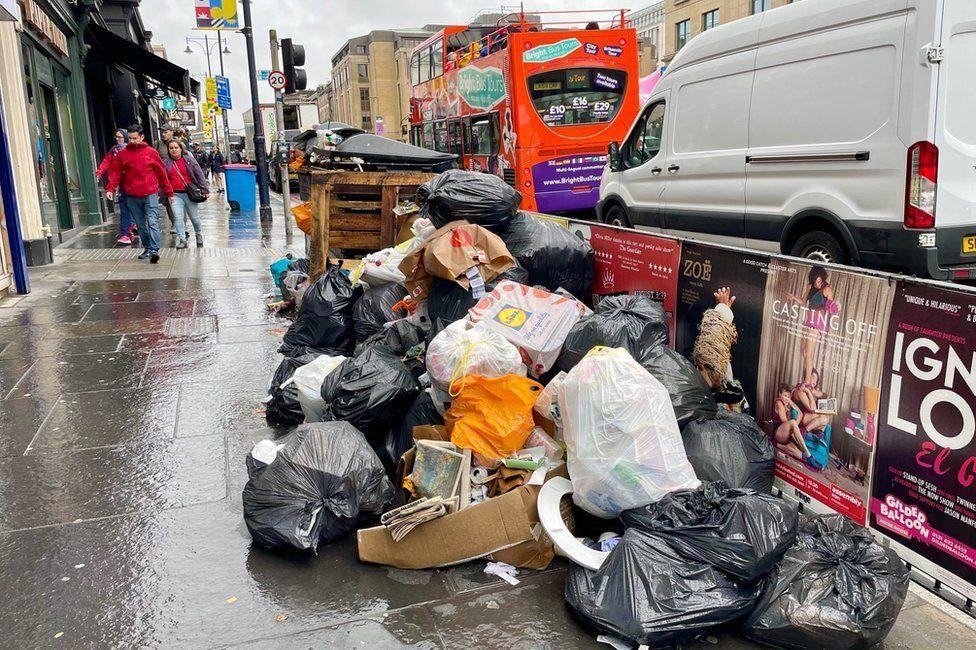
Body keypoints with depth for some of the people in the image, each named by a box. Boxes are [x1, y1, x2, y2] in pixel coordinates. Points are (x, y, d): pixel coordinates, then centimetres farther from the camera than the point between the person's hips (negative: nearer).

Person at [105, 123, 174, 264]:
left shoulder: (151, 152, 2)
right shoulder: (122, 154, 7)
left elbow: (161, 173, 6)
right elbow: (115, 172, 6)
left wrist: (169, 192, 9)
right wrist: (110, 188, -9)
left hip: (150, 194, -3)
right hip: (131, 196, 3)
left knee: (152, 222, -13)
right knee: (141, 225, 11)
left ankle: (154, 250, -19)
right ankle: (147, 248, 22)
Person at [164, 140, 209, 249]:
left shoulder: (189, 159, 4)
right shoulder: (166, 163, 6)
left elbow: (199, 174, 3)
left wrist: (205, 189, -3)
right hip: (175, 195, 1)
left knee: (194, 217, 8)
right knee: (178, 218, -10)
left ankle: (198, 235, 32)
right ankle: (182, 240, -6)